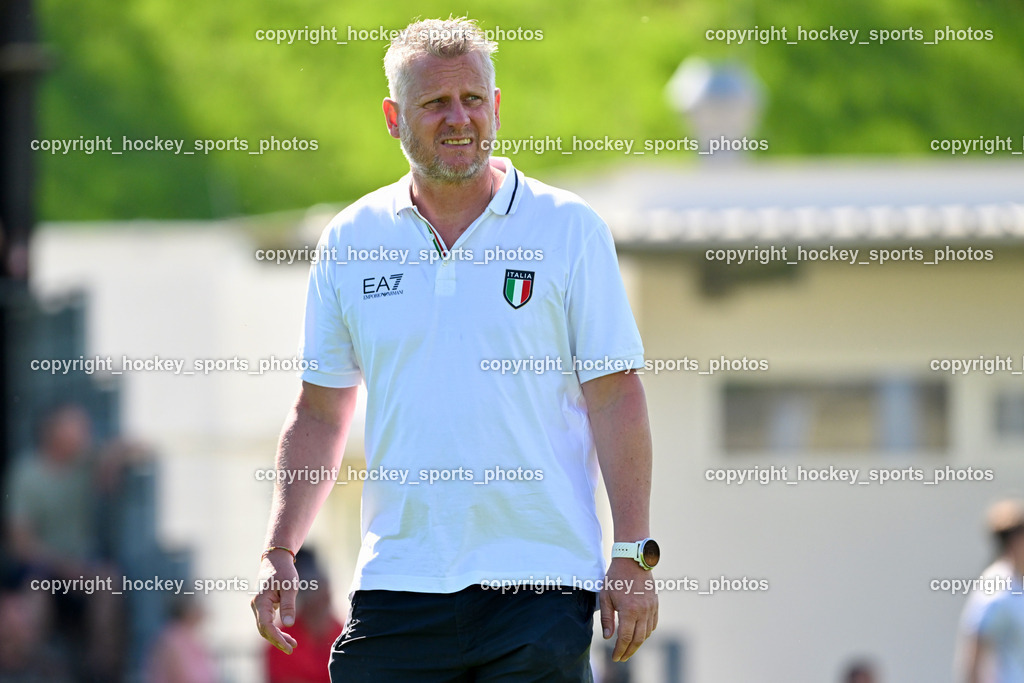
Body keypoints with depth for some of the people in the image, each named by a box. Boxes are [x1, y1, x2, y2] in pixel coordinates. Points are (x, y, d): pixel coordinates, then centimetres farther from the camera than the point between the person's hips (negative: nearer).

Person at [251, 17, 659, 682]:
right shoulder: (351, 242, 9)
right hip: (396, 583, 3)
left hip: (539, 578, -2)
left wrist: (633, 552, -7)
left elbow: (614, 397, 0)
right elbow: (321, 413, 16)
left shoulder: (569, 229, 2)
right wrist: (279, 551, 7)